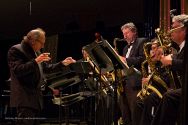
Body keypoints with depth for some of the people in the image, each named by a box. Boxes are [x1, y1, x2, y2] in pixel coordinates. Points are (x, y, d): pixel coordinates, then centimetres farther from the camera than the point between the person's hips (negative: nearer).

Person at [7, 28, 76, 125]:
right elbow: (17, 70, -23)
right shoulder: (16, 50, -10)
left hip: (36, 98, 10)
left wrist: (63, 64, 15)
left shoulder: (36, 52, 18)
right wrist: (35, 61, -28)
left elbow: (46, 68, 25)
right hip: (25, 98, -10)